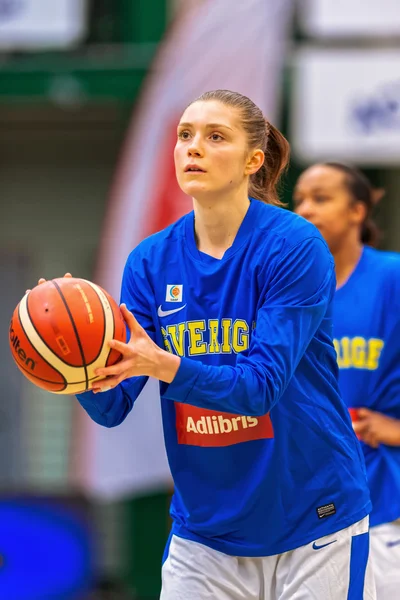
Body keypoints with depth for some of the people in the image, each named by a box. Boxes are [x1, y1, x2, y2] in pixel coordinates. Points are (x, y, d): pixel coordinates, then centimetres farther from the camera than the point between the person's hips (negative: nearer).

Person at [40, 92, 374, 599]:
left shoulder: (295, 247, -12)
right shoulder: (151, 260, 1)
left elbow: (262, 386, -20)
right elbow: (112, 407, -4)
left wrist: (164, 366, -35)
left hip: (312, 529, -3)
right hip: (203, 533, 4)